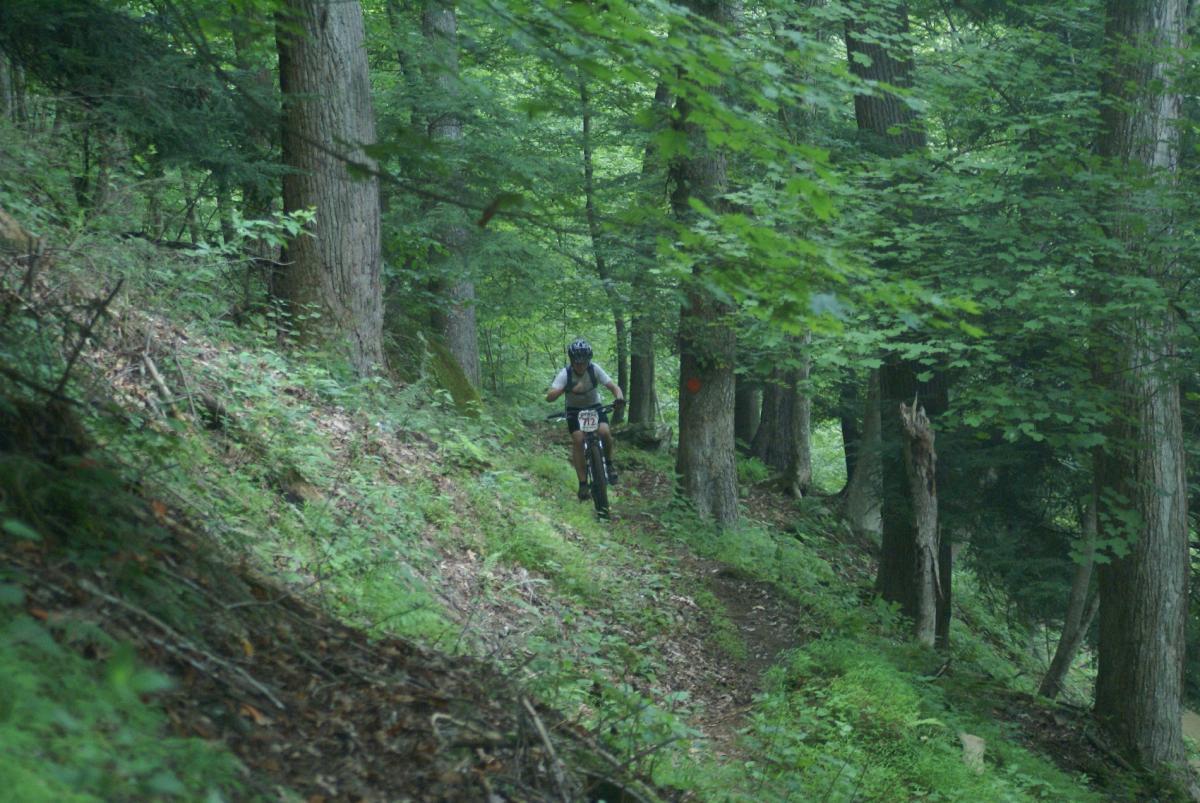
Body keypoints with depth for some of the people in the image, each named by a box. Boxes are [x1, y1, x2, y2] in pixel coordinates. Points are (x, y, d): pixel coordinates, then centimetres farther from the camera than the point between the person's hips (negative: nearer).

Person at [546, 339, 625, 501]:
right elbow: (549, 396, -32)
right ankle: (583, 482, -13)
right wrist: (568, 388, -49)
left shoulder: (594, 369, -20)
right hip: (574, 410, -1)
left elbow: (613, 386, -21)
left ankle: (609, 464, 1)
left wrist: (619, 396, -44)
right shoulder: (565, 373, -23)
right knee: (577, 439, -22)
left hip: (594, 407, 1)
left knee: (605, 431, -26)